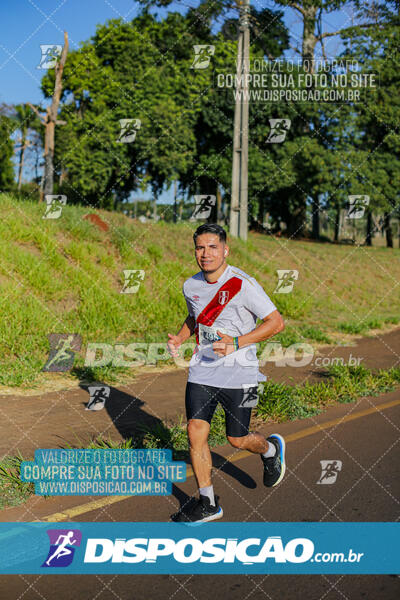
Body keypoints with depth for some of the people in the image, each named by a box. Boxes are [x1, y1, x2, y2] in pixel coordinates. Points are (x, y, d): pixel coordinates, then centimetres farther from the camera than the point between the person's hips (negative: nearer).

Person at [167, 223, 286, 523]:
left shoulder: (243, 284, -15)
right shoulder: (191, 286, 3)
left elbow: (276, 322, -13)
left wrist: (236, 343, -22)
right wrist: (180, 338, 3)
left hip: (238, 373, -5)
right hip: (202, 370, 5)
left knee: (238, 439, 4)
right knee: (196, 432, -2)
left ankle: (271, 449, 40)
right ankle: (207, 503, 14)